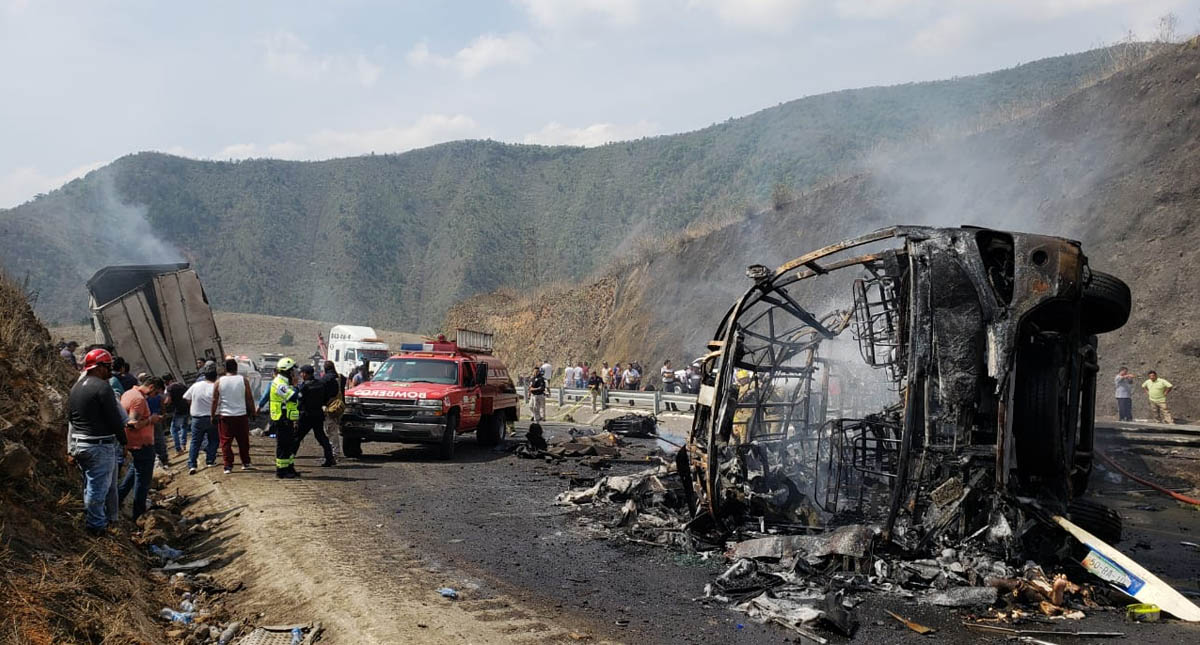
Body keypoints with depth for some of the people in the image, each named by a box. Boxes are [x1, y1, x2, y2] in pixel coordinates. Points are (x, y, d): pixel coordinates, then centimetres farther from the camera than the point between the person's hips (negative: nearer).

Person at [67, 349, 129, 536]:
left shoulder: (75, 388, 11)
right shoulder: (102, 387, -16)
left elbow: (71, 419, 16)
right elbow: (115, 419, -16)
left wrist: (72, 448, 22)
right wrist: (124, 441, -3)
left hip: (78, 444, 10)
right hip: (100, 446, -10)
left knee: (91, 486, 19)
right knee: (98, 488, 0)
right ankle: (97, 526, 7)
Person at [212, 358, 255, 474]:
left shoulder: (219, 382, -3)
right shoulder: (243, 380, -3)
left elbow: (215, 400, 0)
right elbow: (249, 398, 0)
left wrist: (213, 415, 8)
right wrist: (252, 412, 10)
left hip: (224, 416, -1)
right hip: (241, 415, 1)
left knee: (226, 442, 4)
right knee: (243, 441, 13)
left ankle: (228, 466, 1)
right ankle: (246, 463, 22)